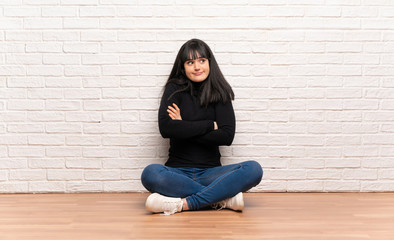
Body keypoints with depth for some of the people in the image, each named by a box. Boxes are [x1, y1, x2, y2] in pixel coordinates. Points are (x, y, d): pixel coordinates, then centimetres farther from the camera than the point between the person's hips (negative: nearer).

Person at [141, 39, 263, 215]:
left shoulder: (219, 92, 8)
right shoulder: (175, 89, 5)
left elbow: (227, 136, -4)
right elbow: (166, 127, -12)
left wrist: (184, 129, -9)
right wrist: (209, 125, -8)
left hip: (210, 172, 1)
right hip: (178, 171, -1)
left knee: (254, 169, -25)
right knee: (150, 174, -34)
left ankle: (183, 204, -30)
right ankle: (222, 198, -26)